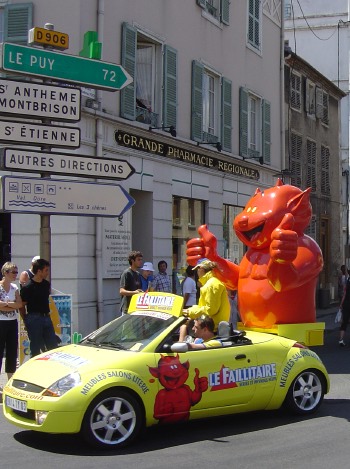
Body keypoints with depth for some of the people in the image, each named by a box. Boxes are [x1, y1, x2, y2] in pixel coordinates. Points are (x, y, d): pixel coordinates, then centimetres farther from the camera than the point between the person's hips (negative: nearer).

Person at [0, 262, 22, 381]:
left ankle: (10, 379, 17)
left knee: (12, 351, 8)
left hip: (13, 322, 6)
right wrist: (12, 305, -9)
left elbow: (19, 304, -1)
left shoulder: (14, 287, 10)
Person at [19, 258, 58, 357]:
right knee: (35, 349, 1)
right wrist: (26, 321, -7)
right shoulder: (27, 287, -12)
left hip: (46, 318, 7)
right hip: (34, 318, -7)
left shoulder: (47, 284, 9)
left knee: (53, 347, 8)